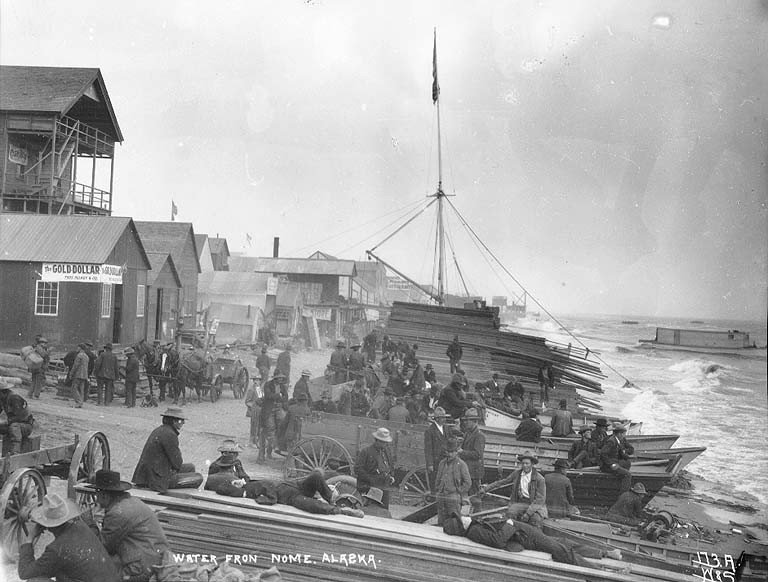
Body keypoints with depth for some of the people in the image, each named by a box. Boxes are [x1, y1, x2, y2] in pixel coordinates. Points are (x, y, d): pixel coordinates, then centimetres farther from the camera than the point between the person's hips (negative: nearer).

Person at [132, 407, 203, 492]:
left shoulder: (159, 430, 10)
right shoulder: (170, 434, -20)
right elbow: (177, 463, -17)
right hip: (159, 480, -10)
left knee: (190, 467, 22)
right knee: (198, 478, -2)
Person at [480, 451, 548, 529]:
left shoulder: (539, 479, -10)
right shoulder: (517, 474, 3)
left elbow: (540, 499, -13)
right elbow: (501, 482, 10)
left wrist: (528, 513, -23)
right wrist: (485, 489, 4)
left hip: (535, 505, -3)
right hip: (520, 503, 3)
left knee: (536, 519, -34)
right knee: (510, 512, -28)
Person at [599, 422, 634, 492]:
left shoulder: (622, 439, 7)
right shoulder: (611, 441, -19)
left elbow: (632, 449, 12)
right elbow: (603, 454, -26)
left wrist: (624, 451, -8)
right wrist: (612, 464, -27)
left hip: (614, 462, 9)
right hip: (606, 465, -9)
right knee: (628, 475, -18)